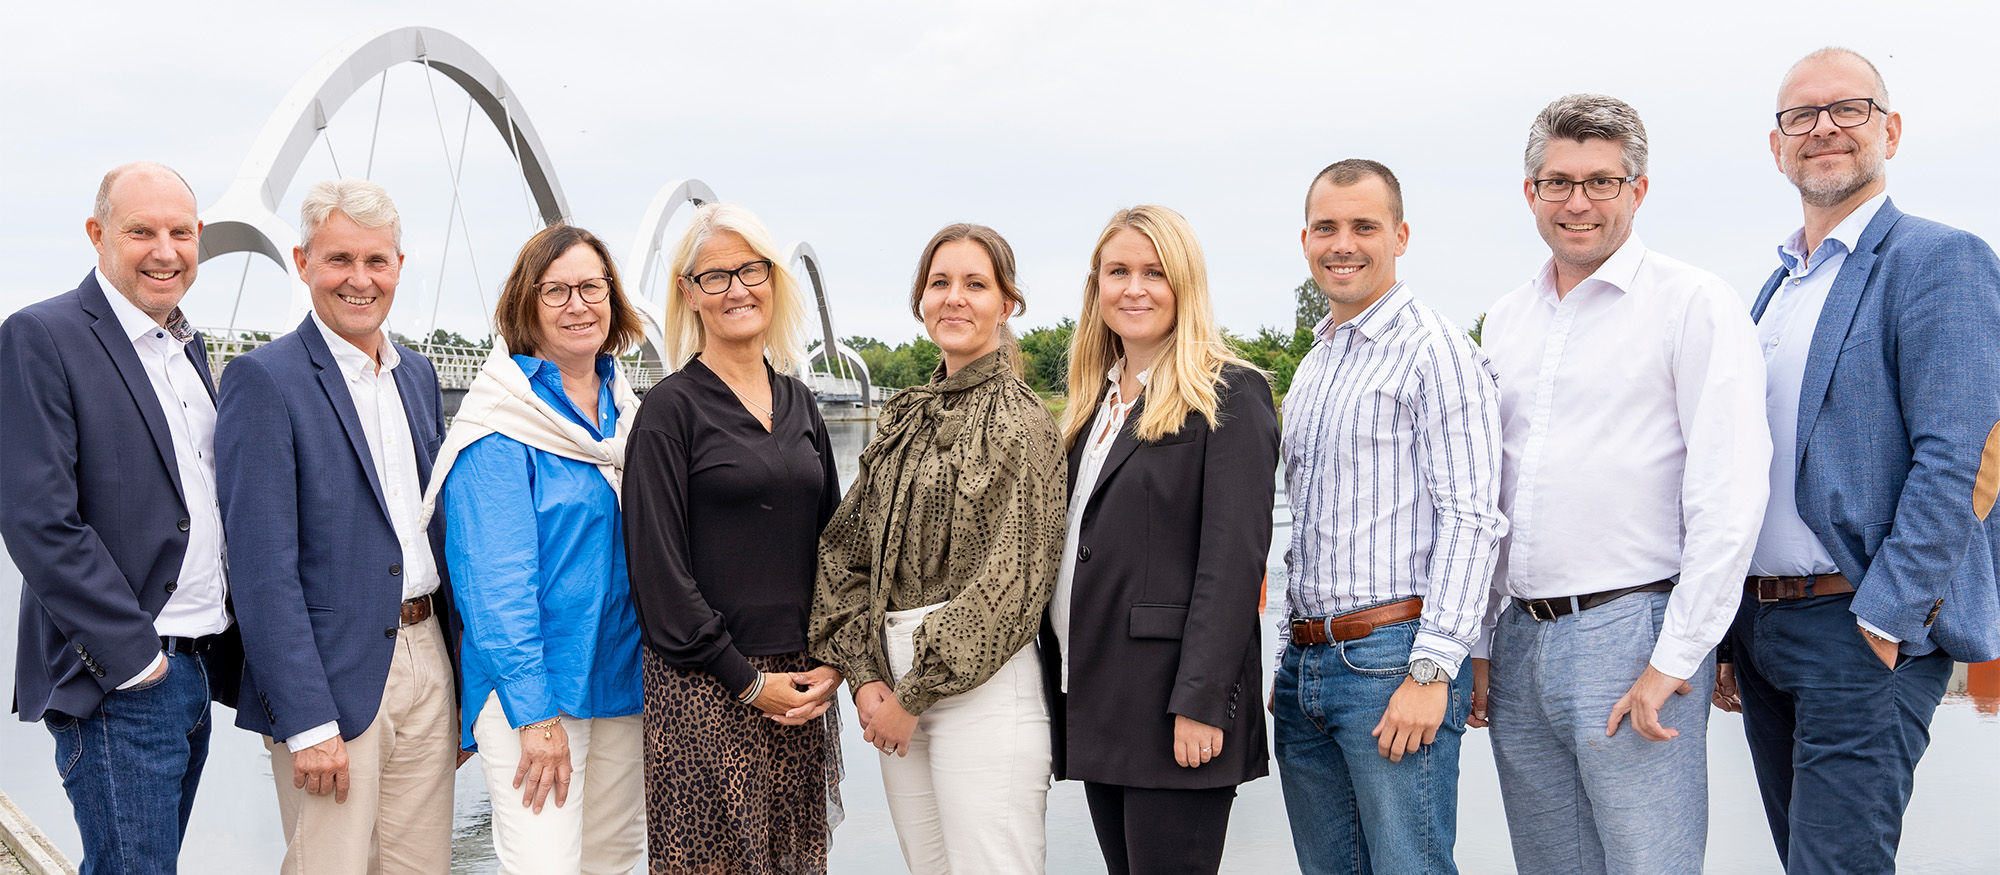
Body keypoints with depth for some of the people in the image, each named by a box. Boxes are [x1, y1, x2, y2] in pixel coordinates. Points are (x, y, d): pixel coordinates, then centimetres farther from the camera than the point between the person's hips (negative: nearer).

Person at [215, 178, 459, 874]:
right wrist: (308, 723, -18)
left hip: (428, 660, 6)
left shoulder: (418, 375, 12)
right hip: (331, 678, -6)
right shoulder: (263, 380, -9)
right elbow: (263, 568, -14)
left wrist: (464, 678, 13)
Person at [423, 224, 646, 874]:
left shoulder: (625, 408, 10)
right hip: (528, 683, -6)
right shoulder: (501, 426, -11)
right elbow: (494, 578, -16)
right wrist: (536, 713, -20)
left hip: (625, 676, 7)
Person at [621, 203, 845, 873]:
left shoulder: (799, 404, 12)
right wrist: (747, 680, -10)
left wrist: (831, 662, 2)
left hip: (799, 678, 5)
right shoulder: (671, 408, -5)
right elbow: (659, 563, -9)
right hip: (705, 689, -5)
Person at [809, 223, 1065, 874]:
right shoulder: (905, 419, 14)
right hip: (896, 689, 6)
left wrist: (912, 696, -11)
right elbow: (843, 550, 11)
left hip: (983, 686, -6)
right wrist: (865, 675, -2)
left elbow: (1009, 583, -13)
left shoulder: (1020, 419, -7)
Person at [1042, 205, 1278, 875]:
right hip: (1094, 704, 7)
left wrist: (1200, 703, -19)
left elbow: (1234, 559, -13)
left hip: (1174, 706, -7)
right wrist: (1063, 686, 11)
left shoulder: (1230, 396, -6)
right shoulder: (1095, 400, 16)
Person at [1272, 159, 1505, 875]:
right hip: (1308, 665, 8)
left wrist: (1431, 671, -21)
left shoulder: (1434, 349, -7)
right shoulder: (1312, 368, 19)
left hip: (1392, 656, -8)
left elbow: (1470, 520, -14)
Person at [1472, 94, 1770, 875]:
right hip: (1518, 640, 6)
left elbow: (1728, 494, -12)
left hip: (1631, 631, -6)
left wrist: (1673, 662, -15)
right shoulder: (1505, 320, 14)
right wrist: (1478, 643, 13)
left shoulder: (1695, 304, -6)